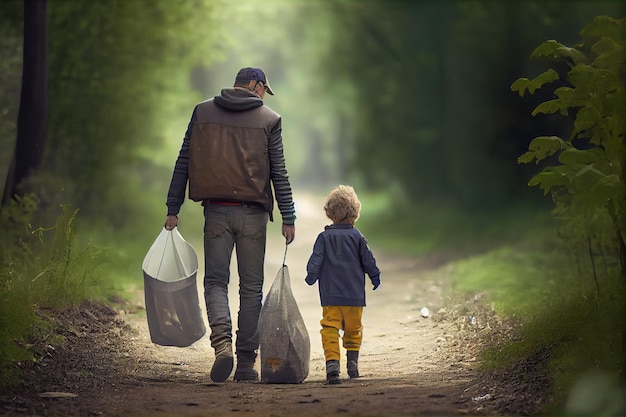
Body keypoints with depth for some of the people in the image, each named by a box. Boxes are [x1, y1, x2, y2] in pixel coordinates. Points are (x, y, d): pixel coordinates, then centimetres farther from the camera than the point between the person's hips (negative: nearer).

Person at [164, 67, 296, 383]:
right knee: (251, 287, 8)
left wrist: (173, 209, 6)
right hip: (253, 214, -1)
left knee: (216, 281, 7)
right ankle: (246, 362, 7)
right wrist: (288, 218, 3)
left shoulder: (203, 112, 5)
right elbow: (279, 173, -1)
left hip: (217, 211, 1)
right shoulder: (269, 120, 1)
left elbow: (183, 163, 3)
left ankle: (222, 342, -19)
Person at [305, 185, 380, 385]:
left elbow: (315, 260, -4)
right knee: (353, 329, 17)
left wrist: (311, 277, 5)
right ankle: (353, 365, 20)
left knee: (330, 330, -5)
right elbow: (368, 261, 6)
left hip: (330, 295, -1)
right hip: (355, 295, 1)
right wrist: (375, 277, 19)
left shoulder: (324, 237, 1)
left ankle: (332, 365, -20)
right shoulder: (357, 237, 2)